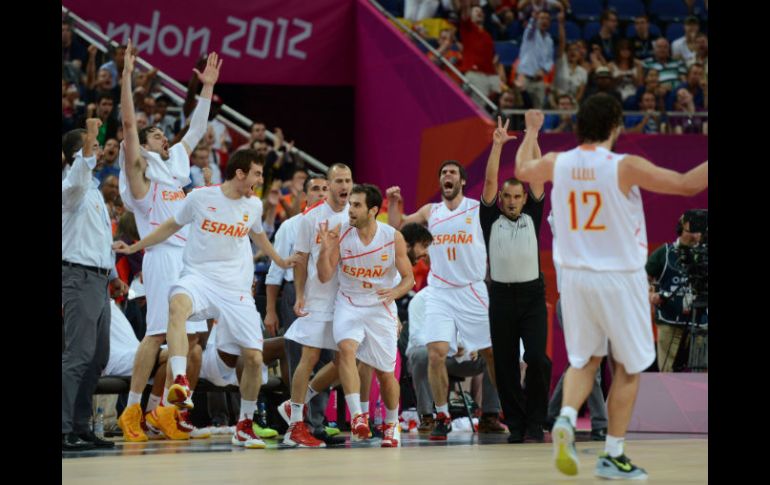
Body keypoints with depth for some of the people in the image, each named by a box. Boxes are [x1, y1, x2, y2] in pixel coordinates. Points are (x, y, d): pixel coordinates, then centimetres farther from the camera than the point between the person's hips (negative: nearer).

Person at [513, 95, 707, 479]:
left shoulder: (557, 164, -1)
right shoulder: (626, 167, -16)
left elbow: (522, 170, 21)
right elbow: (687, 184, -16)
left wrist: (531, 132, 38)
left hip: (574, 275, 5)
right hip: (619, 278, -5)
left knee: (584, 359, 19)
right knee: (628, 367, 10)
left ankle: (566, 418, -8)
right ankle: (612, 455, 11)